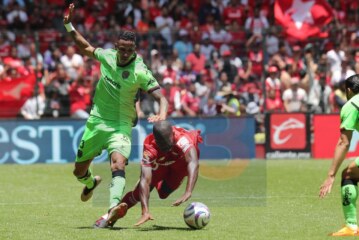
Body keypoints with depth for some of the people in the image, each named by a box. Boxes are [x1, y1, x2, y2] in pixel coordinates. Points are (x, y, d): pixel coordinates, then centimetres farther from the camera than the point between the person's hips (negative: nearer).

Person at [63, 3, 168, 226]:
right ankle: (91, 183, 51)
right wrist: (69, 26, 10)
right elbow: (86, 47, 17)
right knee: (79, 171, 16)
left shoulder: (140, 71, -16)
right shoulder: (107, 56, -4)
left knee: (118, 165, -31)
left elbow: (161, 97, -19)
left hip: (120, 126, -4)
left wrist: (162, 114, -40)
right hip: (96, 122, 4)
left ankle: (114, 207, -45)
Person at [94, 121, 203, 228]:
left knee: (164, 192, -20)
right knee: (139, 192, -8)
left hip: (181, 160, 0)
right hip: (161, 163, 0)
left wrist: (188, 193, -77)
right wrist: (145, 211, -57)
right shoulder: (150, 149, -40)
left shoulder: (182, 139, -47)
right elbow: (145, 180, -45)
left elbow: (193, 163, -62)